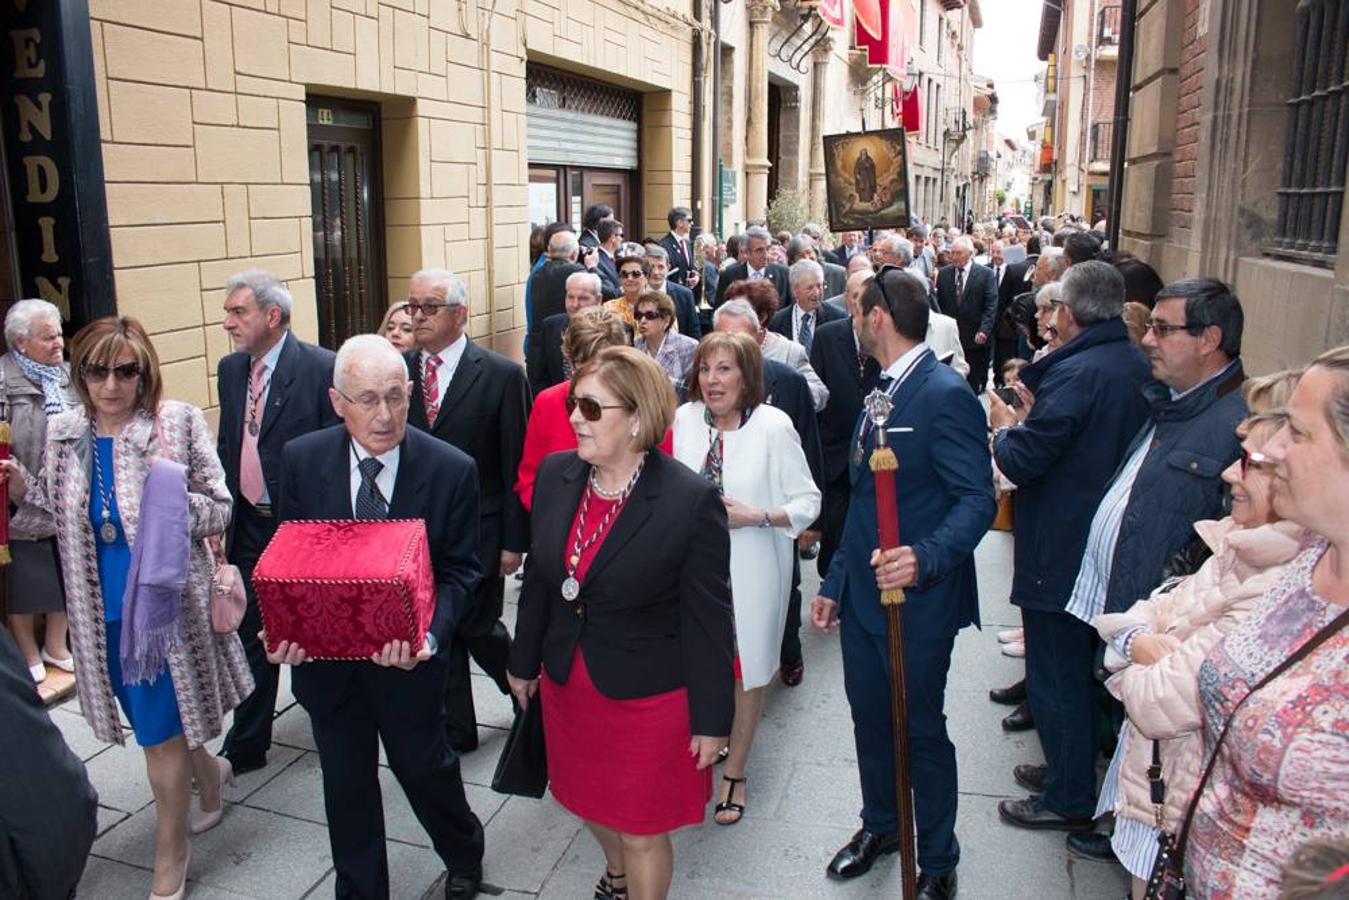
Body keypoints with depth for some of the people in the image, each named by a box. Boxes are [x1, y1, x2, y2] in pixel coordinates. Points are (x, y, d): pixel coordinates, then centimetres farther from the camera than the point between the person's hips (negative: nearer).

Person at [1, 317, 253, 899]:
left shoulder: (178, 422, -12)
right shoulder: (64, 432, 1)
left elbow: (219, 508, -9)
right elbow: (64, 520, 9)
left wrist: (173, 503, -27)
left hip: (163, 600, -5)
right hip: (103, 609, 5)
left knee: (160, 732, 4)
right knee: (155, 720, 19)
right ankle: (209, 773, 49)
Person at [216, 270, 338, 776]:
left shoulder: (322, 368, -15)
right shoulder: (230, 369, 6)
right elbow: (227, 446, 14)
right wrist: (222, 512, 8)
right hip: (250, 526, 5)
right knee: (251, 637, 13)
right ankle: (245, 748, 28)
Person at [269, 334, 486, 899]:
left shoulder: (450, 469, -16)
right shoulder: (301, 459, -9)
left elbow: (459, 571, -10)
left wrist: (429, 634, -27)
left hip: (407, 655, -2)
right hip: (323, 654, 2)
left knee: (424, 766, 17)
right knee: (346, 784, 18)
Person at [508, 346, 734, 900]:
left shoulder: (691, 501, -21)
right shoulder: (556, 474, -5)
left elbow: (708, 620, -15)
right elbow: (539, 579, 6)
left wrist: (711, 719, -10)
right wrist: (524, 663, 14)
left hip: (648, 697, -5)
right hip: (567, 684, 6)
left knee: (642, 832, 12)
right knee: (590, 804, 26)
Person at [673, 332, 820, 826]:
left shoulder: (774, 426, -15)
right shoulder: (684, 419, -5)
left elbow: (808, 501, -9)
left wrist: (756, 517, -22)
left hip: (751, 570, -2)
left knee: (746, 670, 13)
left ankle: (735, 772, 33)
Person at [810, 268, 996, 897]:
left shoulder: (945, 396, -18)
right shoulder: (882, 393, 10)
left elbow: (978, 499, -23)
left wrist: (925, 557, -39)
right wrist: (836, 582, 16)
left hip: (917, 599, -8)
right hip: (861, 593, 8)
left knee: (922, 731, 9)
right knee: (869, 719, 21)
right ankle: (879, 826, 44)